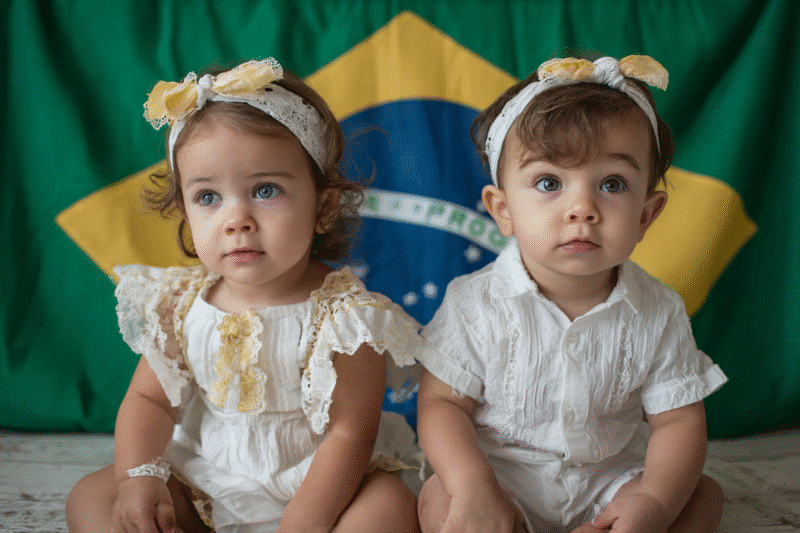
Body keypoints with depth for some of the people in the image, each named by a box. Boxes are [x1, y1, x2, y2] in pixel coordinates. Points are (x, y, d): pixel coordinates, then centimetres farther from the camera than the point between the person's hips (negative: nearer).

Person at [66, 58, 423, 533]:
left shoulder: (344, 314, -20)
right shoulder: (181, 305, -6)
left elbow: (349, 432, -20)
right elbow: (150, 399, 2)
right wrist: (139, 475, -15)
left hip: (316, 486, -3)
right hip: (202, 485, 4)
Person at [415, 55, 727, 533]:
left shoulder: (658, 314, -11)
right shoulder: (476, 303, -17)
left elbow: (678, 421, -7)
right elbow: (442, 402, -13)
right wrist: (473, 487, -29)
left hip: (609, 476, 3)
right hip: (500, 472, -2)